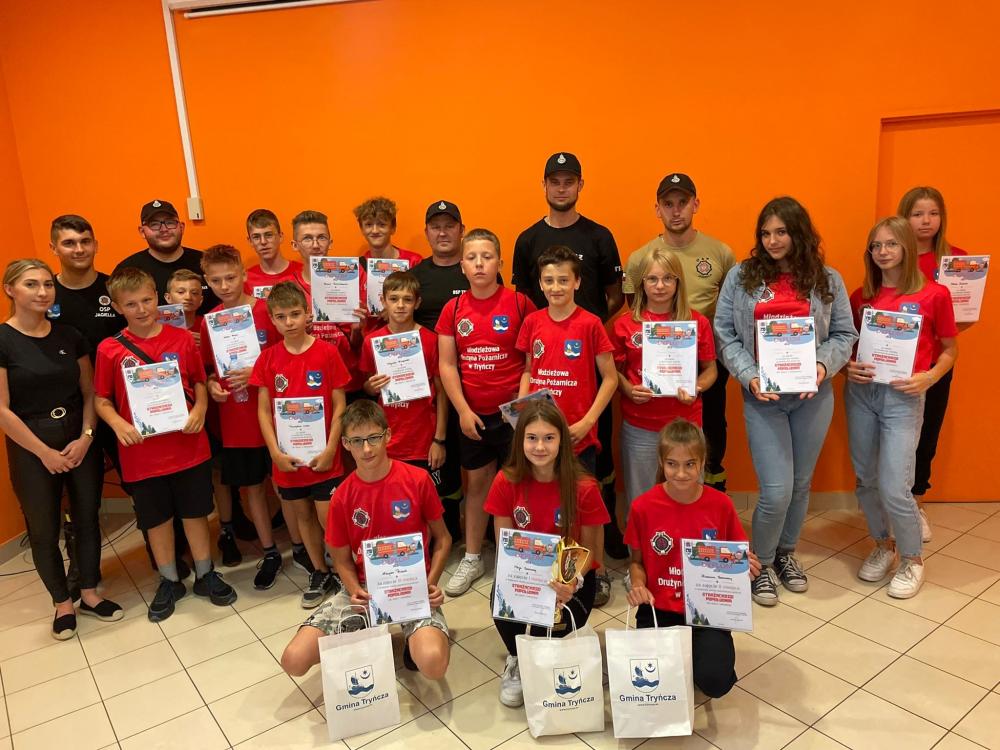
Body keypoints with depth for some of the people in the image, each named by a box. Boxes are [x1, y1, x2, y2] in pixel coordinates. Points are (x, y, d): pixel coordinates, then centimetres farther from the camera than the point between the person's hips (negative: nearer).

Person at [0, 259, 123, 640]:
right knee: (44, 529, 7)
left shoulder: (70, 336, 3)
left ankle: (90, 594, 28)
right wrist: (44, 452, -10)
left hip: (80, 441, 3)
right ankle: (62, 603, 26)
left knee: (87, 519, 10)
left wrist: (85, 438, -7)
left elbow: (90, 393, 6)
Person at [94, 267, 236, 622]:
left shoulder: (182, 339, -2)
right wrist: (118, 424, -15)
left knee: (195, 512, 13)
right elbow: (101, 400, 3)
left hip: (189, 446, 0)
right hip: (142, 453, 0)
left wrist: (199, 409, -11)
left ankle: (206, 575, 30)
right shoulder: (110, 349, -4)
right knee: (157, 519, 14)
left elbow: (199, 382, 7)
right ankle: (170, 582, 33)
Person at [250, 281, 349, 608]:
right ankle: (320, 573, 31)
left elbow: (339, 405, -6)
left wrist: (330, 449, -11)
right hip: (286, 456, 3)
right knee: (303, 513, 15)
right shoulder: (267, 358, 0)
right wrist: (275, 452, -7)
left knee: (328, 517, -2)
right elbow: (263, 410, 1)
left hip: (323, 455, -3)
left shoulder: (327, 352, -8)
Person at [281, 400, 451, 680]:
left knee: (433, 664, -32)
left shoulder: (417, 480, -8)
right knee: (294, 660, -15)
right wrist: (355, 591, -13)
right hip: (365, 588, 3)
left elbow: (442, 538, 4)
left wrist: (430, 583, -12)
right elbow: (343, 559, 8)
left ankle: (415, 636, 5)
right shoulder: (342, 496, -3)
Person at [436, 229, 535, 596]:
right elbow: (447, 365, 1)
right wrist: (463, 410, -6)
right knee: (477, 482, 14)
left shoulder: (519, 303, -6)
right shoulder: (453, 309, 2)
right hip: (472, 414, 3)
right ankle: (472, 558, 27)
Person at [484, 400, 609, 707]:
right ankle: (517, 661, 5)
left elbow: (588, 549, -7)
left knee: (556, 619, -30)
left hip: (570, 576, -1)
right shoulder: (506, 482, -12)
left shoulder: (584, 488, -16)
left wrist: (572, 584, -27)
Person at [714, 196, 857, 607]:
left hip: (813, 396, 3)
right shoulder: (741, 276, 0)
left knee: (800, 484, 14)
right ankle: (762, 563, 19)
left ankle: (786, 553, 38)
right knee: (776, 491, -7)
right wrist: (749, 376, -14)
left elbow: (844, 334, 6)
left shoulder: (828, 279, 5)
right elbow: (725, 335, -2)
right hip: (762, 398, -2)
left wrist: (824, 364, -14)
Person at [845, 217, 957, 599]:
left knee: (894, 488, -5)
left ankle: (912, 559, 19)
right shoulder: (861, 296, 6)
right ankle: (883, 545, 33)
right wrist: (848, 366, -7)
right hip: (860, 392, 4)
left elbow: (950, 349, 5)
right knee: (866, 480, 11)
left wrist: (928, 378, -12)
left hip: (903, 397, -4)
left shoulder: (934, 294, -3)